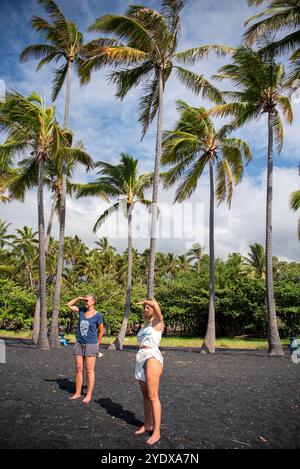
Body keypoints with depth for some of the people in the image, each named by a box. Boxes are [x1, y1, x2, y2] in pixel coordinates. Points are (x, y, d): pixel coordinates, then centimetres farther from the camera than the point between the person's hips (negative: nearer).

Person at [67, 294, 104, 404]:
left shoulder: (97, 316, -7)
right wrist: (79, 298, -1)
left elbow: (101, 331, 2)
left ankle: (89, 394, 5)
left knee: (89, 370, -1)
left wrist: (97, 344, 7)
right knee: (79, 369, 9)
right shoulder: (82, 311, 5)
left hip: (91, 345, -5)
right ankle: (77, 392, 18)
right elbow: (69, 304, 12)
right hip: (79, 344, 5)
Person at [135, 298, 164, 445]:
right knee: (145, 394, 12)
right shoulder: (145, 324, 20)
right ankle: (147, 424, 22)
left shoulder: (158, 322, -2)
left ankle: (156, 431, -4)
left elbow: (155, 305, -21)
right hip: (141, 358, 8)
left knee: (152, 396, -8)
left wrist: (145, 301, -5)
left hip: (152, 357, -8)